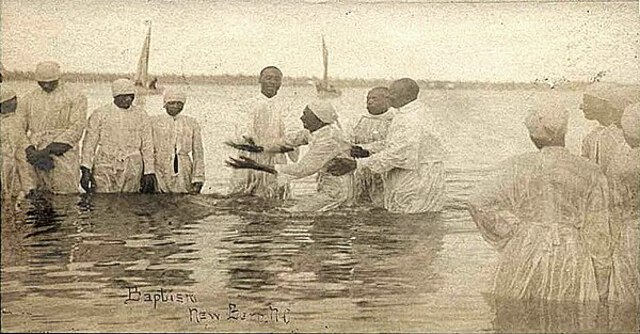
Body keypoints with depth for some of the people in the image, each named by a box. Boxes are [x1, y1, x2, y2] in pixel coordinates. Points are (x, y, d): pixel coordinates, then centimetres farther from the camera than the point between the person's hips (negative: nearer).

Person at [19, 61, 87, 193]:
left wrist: (47, 151, -14)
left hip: (63, 157, -3)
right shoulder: (29, 99, 13)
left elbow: (76, 128, -6)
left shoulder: (75, 98, 2)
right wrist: (30, 150, -9)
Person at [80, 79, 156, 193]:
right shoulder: (100, 114, 6)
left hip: (132, 170, 2)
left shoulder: (141, 116, 11)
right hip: (104, 167, -1)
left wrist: (149, 172, 8)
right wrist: (86, 170, -3)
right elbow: (89, 143, 5)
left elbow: (147, 147, 13)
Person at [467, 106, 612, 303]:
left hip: (523, 255, 1)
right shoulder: (589, 174, -1)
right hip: (571, 258, -1)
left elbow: (479, 203, -7)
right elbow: (597, 232, 1)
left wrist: (514, 232, 1)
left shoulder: (517, 167, 1)